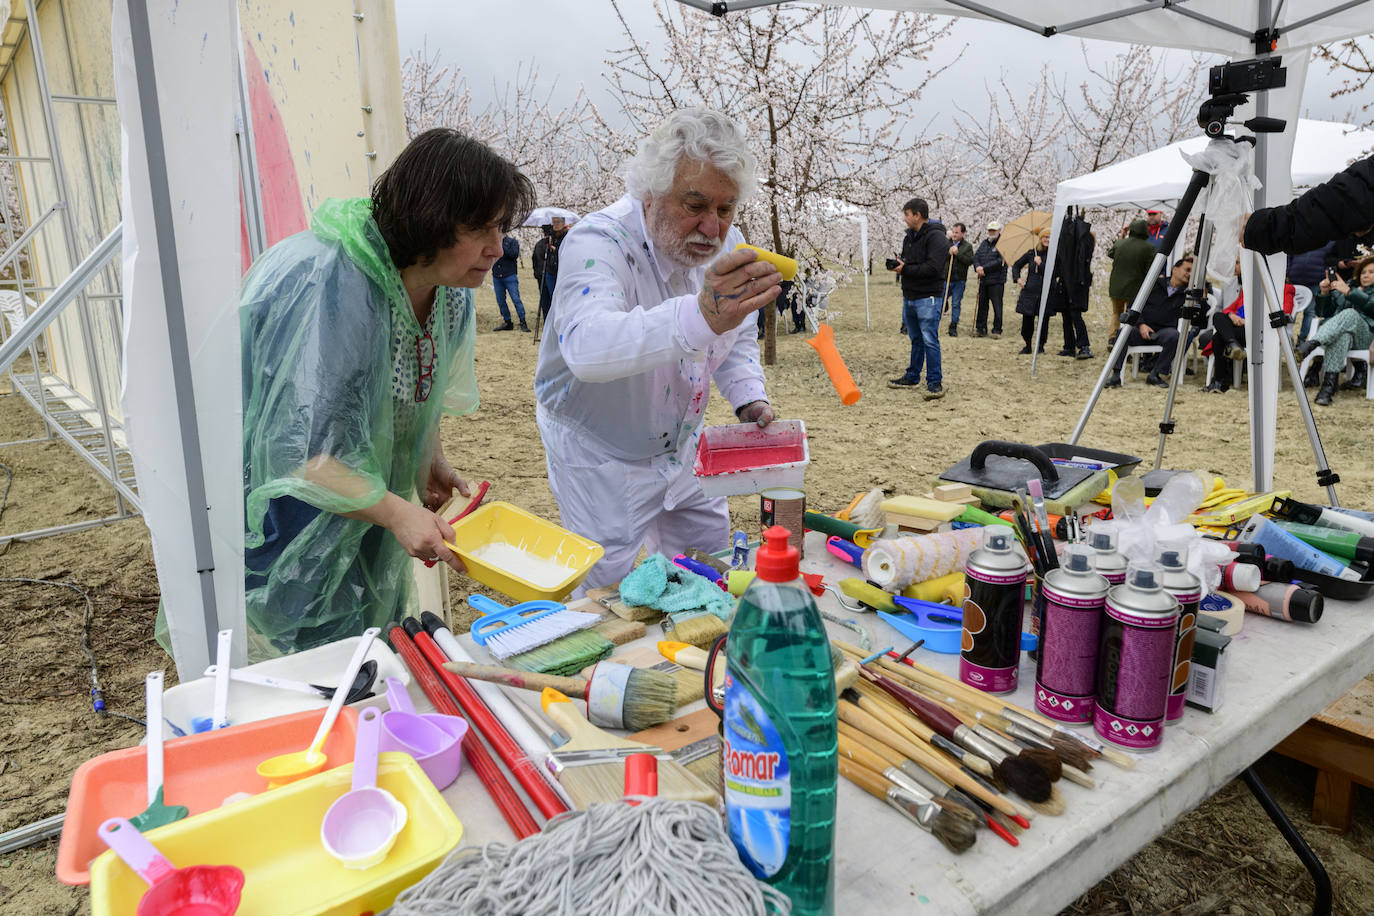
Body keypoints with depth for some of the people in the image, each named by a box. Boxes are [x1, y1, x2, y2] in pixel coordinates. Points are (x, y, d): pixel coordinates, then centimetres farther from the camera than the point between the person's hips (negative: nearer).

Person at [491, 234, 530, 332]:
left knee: (516, 299, -9)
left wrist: (502, 245, -14)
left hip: (510, 275, -4)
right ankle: (507, 323, 16)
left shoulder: (512, 241, 3)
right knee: (500, 301, 6)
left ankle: (523, 323, -3)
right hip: (496, 276, 4)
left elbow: (514, 254, -13)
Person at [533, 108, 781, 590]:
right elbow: (586, 346, -51)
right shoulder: (598, 243, -29)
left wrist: (748, 397, -7)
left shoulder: (727, 244, -6)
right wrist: (701, 315, -66)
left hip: (681, 449, 7)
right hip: (600, 459, -6)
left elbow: (737, 336, 12)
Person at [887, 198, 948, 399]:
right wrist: (898, 265, 0)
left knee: (930, 340, -9)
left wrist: (905, 269, -18)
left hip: (927, 298, -9)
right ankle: (912, 377, 26)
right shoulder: (909, 237, 14)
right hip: (909, 296, 9)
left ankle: (935, 383, -6)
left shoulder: (936, 237, -14)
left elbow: (933, 268, -23)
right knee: (916, 339, 17)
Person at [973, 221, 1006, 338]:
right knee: (982, 305, 10)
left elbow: (1000, 261, -15)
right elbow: (976, 257, 10)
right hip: (983, 280, 6)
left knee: (997, 306, -2)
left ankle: (997, 330, 4)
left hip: (997, 281, -6)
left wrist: (984, 268, -15)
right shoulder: (984, 243, 16)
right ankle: (980, 329, 18)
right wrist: (977, 267, -11)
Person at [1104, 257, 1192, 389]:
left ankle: (1156, 374, -21)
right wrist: (1141, 324, -8)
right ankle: (1115, 376, -30)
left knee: (1174, 336, -35)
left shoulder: (1186, 293, 11)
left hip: (1164, 330, 0)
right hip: (1143, 329, 0)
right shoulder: (1155, 285, 11)